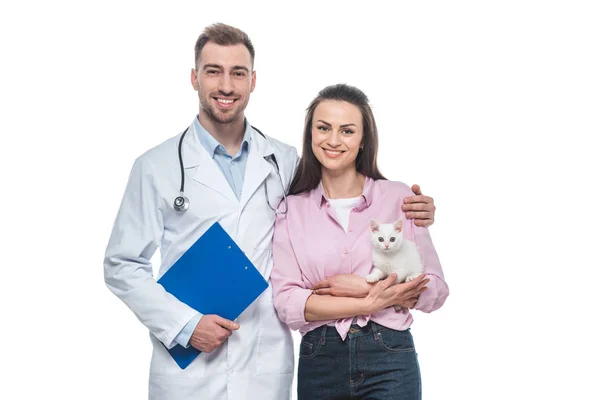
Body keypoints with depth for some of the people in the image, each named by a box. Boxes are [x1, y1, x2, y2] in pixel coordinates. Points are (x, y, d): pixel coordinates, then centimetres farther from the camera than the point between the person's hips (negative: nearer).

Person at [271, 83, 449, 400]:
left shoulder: (400, 198, -1)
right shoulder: (291, 209, 1)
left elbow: (435, 290, -1)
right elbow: (286, 303, -7)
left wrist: (364, 287, -13)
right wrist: (371, 303, -15)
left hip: (390, 358, -1)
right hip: (318, 362, 1)